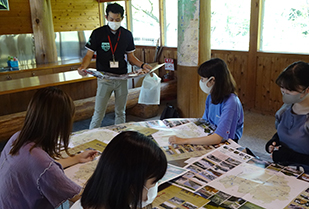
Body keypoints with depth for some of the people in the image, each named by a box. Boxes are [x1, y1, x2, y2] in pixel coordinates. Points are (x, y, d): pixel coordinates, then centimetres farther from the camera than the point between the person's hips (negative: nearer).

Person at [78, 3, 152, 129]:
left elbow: (130, 56, 11)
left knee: (120, 112, 14)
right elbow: (89, 55, -4)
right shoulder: (98, 33, -5)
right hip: (104, 78, -3)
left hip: (122, 78, 3)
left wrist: (142, 65, -8)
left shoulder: (127, 35, 4)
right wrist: (83, 67, -25)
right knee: (99, 113, 0)